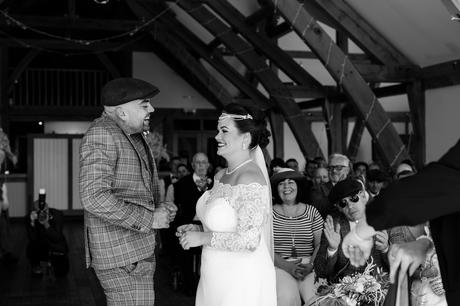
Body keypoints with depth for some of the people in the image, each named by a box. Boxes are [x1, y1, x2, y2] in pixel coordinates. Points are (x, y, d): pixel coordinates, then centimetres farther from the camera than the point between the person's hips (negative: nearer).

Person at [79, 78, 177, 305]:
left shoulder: (132, 135, 14)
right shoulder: (101, 135, -16)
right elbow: (94, 197, -25)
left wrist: (159, 209, 6)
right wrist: (148, 219, -21)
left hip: (138, 251, 9)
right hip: (121, 258, -9)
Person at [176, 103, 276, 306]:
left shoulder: (249, 179, -19)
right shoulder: (221, 176, 6)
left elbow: (249, 240, -23)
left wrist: (202, 238, -17)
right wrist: (196, 229, 2)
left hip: (241, 280, -8)